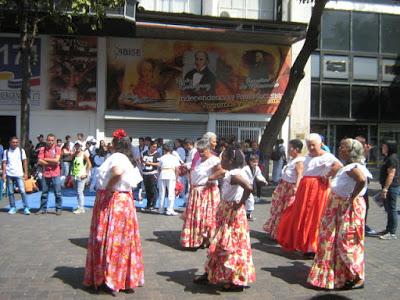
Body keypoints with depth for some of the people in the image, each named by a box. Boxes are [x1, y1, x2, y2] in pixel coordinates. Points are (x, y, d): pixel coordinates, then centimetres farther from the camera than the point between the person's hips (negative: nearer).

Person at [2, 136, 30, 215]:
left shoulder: (21, 151, 5)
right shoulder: (6, 152, 7)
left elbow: (25, 162, 6)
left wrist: (25, 173, 0)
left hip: (19, 174, -1)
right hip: (9, 174, 2)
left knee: (22, 191, -8)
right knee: (10, 192, 6)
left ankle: (26, 208, -5)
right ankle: (12, 208, 14)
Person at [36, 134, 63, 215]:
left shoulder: (57, 149, 0)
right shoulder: (42, 149, 5)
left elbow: (56, 160, -13)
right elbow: (40, 161, -5)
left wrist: (45, 159, -6)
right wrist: (52, 162, -9)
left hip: (55, 174, -2)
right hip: (45, 174, 2)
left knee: (58, 193, 1)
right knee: (44, 193, 10)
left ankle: (59, 208, 10)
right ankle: (43, 208, 20)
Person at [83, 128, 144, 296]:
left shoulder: (117, 157, -15)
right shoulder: (130, 160, 12)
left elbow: (118, 171, -36)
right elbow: (133, 181, 17)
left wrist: (108, 187, -22)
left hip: (111, 202, -8)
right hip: (125, 200, 8)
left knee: (110, 239, 1)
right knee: (123, 239, 13)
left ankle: (110, 280, 9)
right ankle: (127, 278, 21)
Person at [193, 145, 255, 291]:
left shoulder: (234, 175, -22)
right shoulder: (231, 173, 7)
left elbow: (249, 187, -35)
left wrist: (240, 203, -24)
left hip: (232, 213, -10)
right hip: (226, 212, 10)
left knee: (231, 246, -1)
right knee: (220, 244, 17)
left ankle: (238, 281, 11)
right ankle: (210, 274, 29)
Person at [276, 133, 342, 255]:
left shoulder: (326, 156, -11)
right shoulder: (308, 156, 15)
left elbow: (339, 166, -27)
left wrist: (326, 176, -20)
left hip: (318, 189, -8)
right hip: (304, 188, 8)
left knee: (314, 218, -2)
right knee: (300, 216, 12)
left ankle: (313, 248, 8)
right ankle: (300, 243, 25)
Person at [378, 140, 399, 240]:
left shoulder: (392, 158, -15)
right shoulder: (388, 158, 17)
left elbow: (391, 175, -22)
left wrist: (385, 188, -24)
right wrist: (384, 188, 24)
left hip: (392, 187, -11)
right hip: (389, 187, 11)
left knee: (391, 209, -6)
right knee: (389, 209, 17)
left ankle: (392, 233, -2)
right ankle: (388, 229, 27)